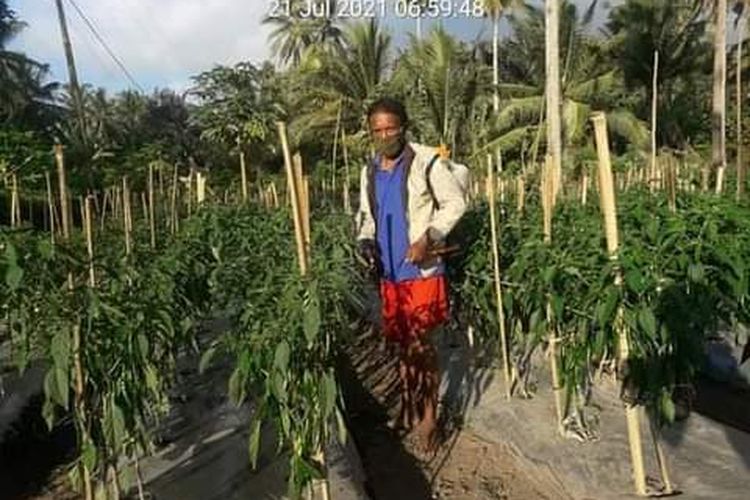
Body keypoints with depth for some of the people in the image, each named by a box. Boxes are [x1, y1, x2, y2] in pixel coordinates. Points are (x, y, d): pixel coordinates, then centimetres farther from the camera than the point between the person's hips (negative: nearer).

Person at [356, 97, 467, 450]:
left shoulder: (427, 161, -8)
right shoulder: (369, 172, 11)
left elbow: (455, 203, -7)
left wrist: (428, 239, -19)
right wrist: (365, 240, -2)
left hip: (422, 270, -6)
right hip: (388, 272, 6)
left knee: (420, 345, -4)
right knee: (401, 343, 15)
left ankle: (428, 416, 14)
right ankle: (409, 408, 33)